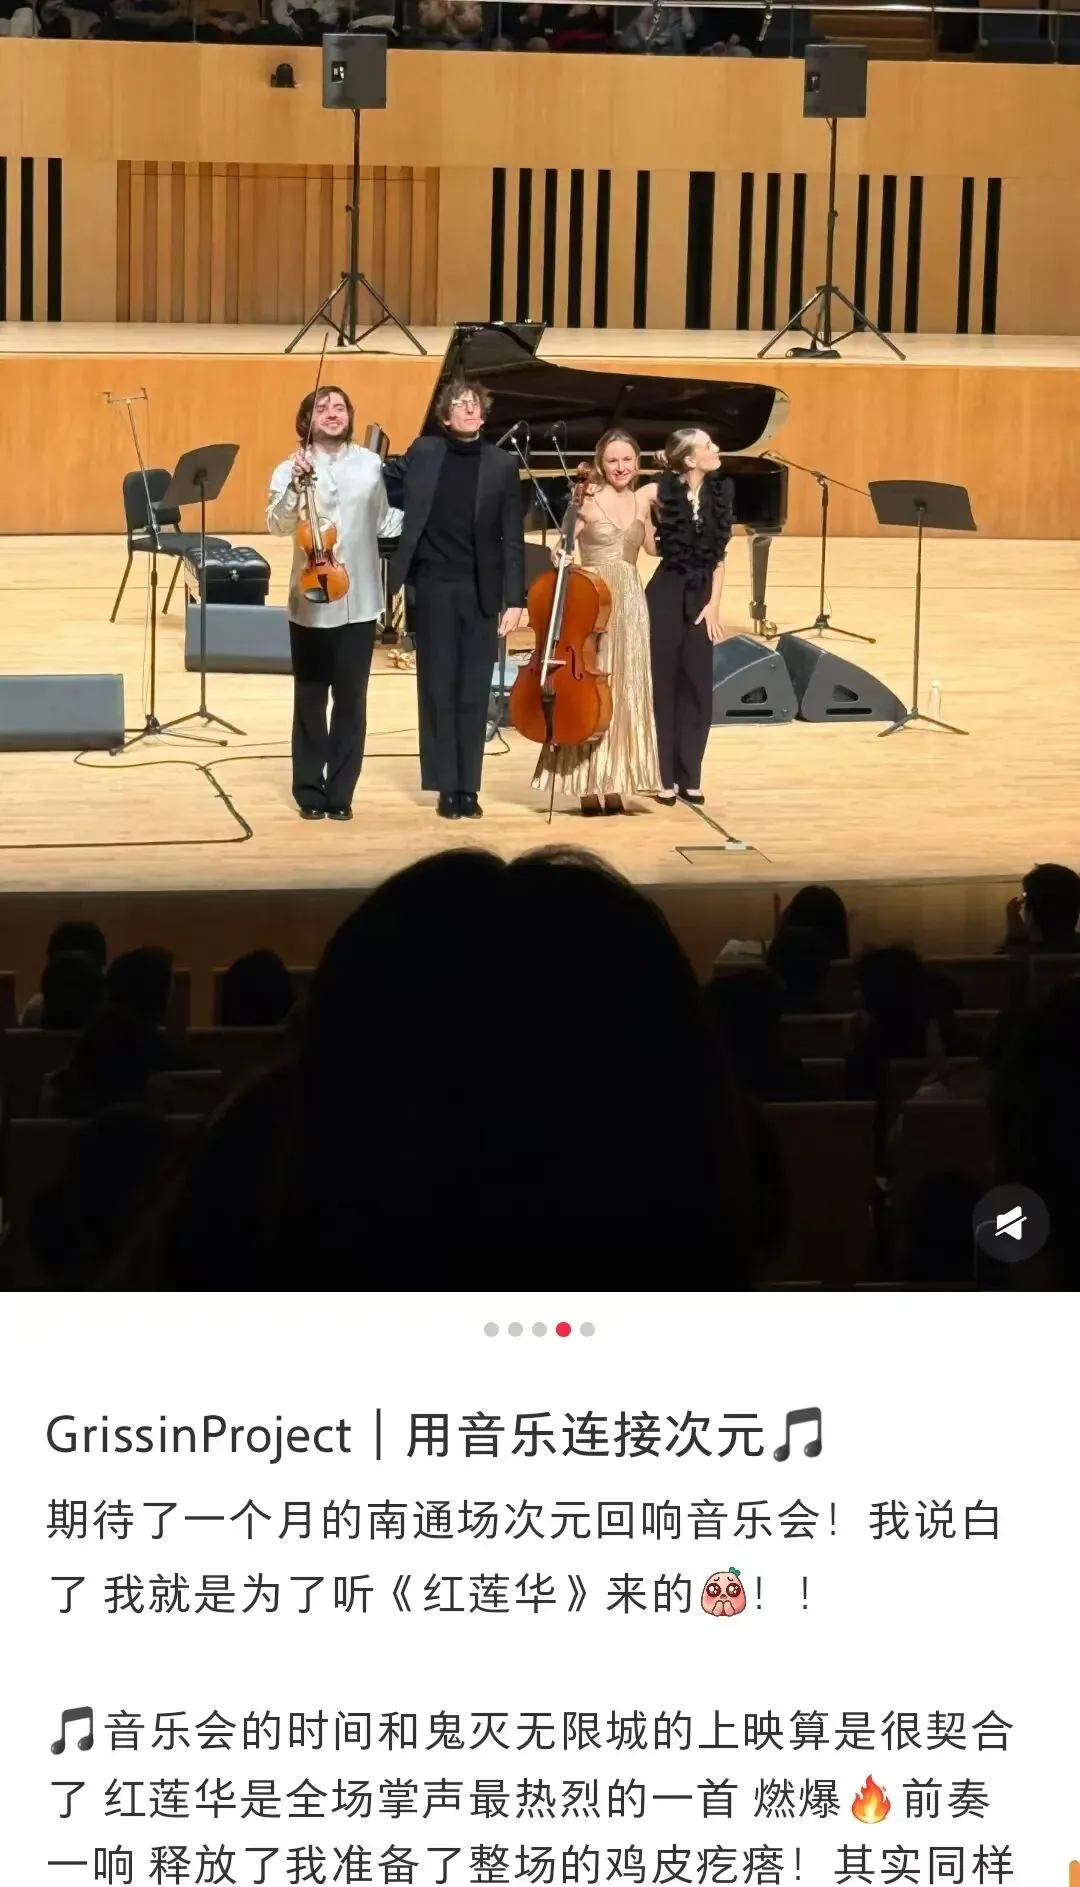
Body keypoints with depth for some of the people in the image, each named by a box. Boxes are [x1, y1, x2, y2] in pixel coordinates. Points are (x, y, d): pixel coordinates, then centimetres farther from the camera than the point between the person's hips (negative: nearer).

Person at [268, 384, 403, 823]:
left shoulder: (371, 465, 3)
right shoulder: (291, 469, -3)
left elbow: (386, 522, 10)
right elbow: (278, 525, -15)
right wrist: (296, 486, -28)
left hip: (358, 602, 1)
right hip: (311, 601, -1)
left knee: (351, 701, 4)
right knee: (310, 699, 5)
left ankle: (340, 792, 13)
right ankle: (309, 791, 14)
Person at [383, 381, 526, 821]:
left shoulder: (501, 465, 1)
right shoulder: (423, 453, 3)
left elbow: (512, 540, -1)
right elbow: (385, 483, 18)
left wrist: (514, 599, -6)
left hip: (481, 592, 0)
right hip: (433, 587, 1)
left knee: (473, 692, 3)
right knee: (438, 689, 2)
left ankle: (469, 786, 8)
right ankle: (446, 785, 8)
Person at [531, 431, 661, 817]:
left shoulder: (641, 504, 9)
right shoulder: (587, 500, -6)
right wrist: (559, 556, -25)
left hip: (630, 604, 5)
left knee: (624, 694, 6)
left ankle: (613, 783, 12)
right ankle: (591, 783, -1)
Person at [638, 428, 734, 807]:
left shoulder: (718, 494, -1)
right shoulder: (662, 492, -12)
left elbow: (719, 557, 2)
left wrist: (714, 604, -3)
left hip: (700, 599, 4)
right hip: (666, 597, -4)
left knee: (698, 688, 5)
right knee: (662, 686, 2)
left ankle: (689, 778, 13)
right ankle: (664, 779, 9)